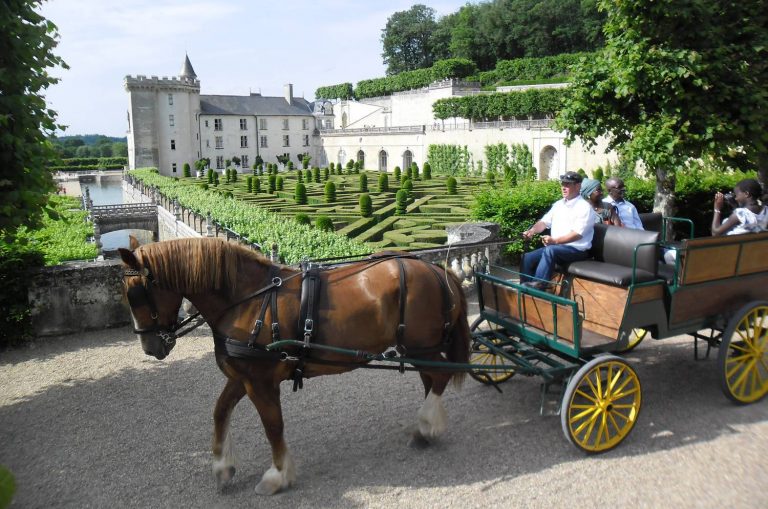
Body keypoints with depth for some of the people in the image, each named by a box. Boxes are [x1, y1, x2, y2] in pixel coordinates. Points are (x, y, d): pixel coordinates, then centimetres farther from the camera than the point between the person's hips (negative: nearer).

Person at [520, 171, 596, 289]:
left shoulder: (585, 207, -9)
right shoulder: (558, 204, 15)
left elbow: (577, 234, -19)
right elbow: (544, 222, 12)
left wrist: (555, 241, -29)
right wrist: (532, 230, -10)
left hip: (576, 250, -7)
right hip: (554, 248, 7)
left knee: (550, 250, -36)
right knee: (527, 258, -13)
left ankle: (538, 286, -36)